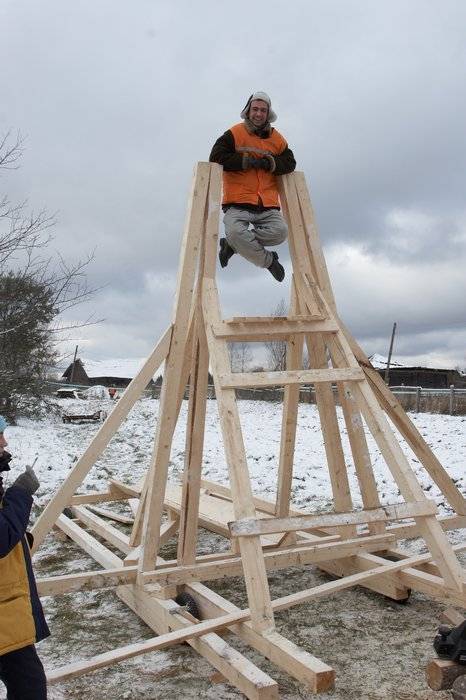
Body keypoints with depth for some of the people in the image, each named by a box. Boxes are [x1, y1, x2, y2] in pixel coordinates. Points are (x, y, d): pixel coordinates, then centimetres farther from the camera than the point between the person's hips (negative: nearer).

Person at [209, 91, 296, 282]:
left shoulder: (277, 139, 16)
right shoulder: (234, 134, 3)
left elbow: (290, 163, 13)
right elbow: (216, 158, -5)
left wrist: (271, 163, -8)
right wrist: (246, 161, -10)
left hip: (267, 205, 3)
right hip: (238, 203, -3)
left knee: (280, 231, -22)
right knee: (234, 232, -31)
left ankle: (233, 244, -4)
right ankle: (268, 260, -5)